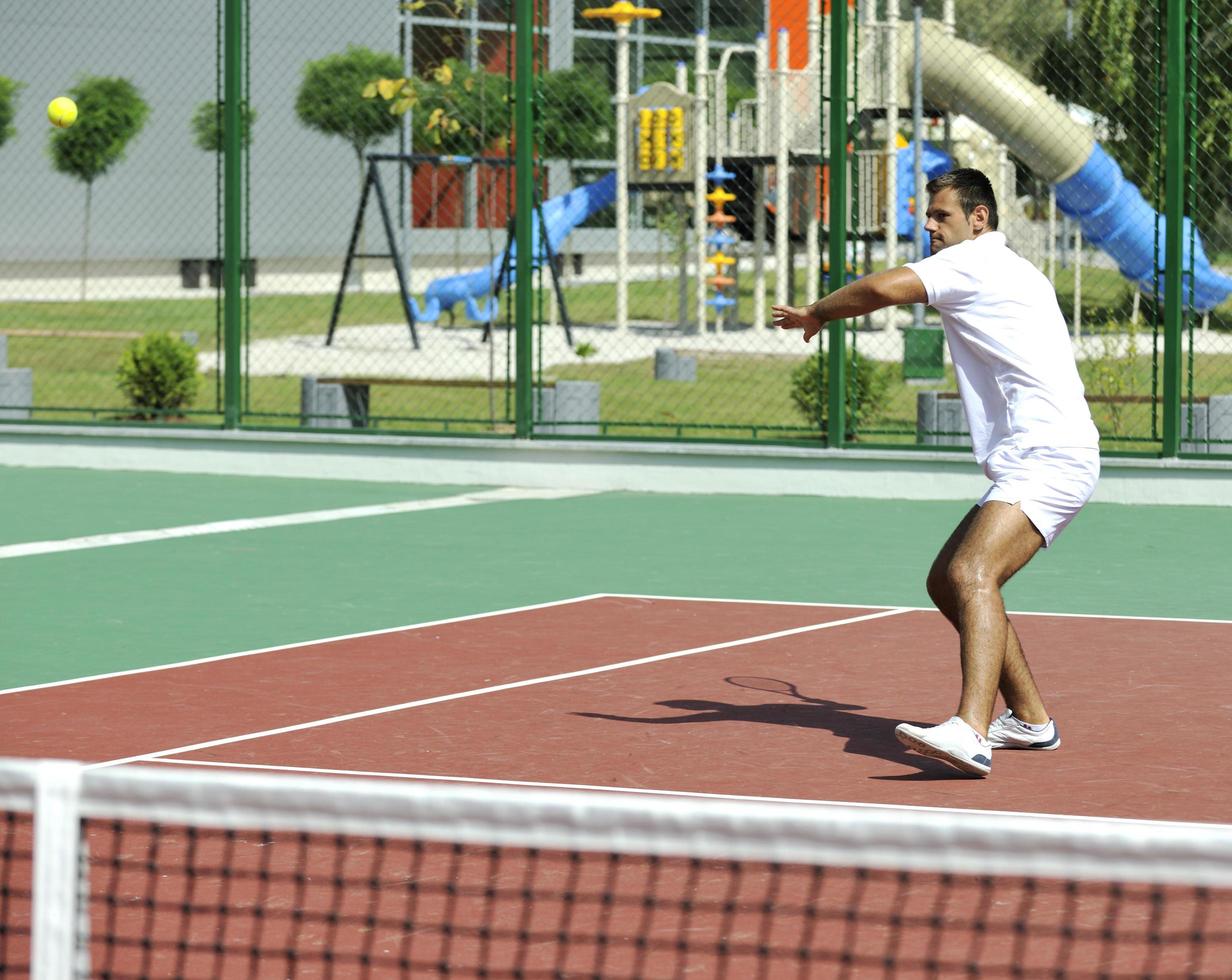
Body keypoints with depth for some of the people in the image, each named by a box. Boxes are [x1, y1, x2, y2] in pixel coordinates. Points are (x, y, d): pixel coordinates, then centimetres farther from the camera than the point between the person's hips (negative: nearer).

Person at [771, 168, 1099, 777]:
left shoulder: (973, 260, -6)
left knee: (972, 573, -28)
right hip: (1032, 460, 11)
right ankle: (1030, 719, 26)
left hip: (1048, 458, -11)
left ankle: (971, 734, -45)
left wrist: (817, 313, -4)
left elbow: (885, 288, -21)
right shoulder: (1007, 271, 25)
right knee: (947, 582, 17)